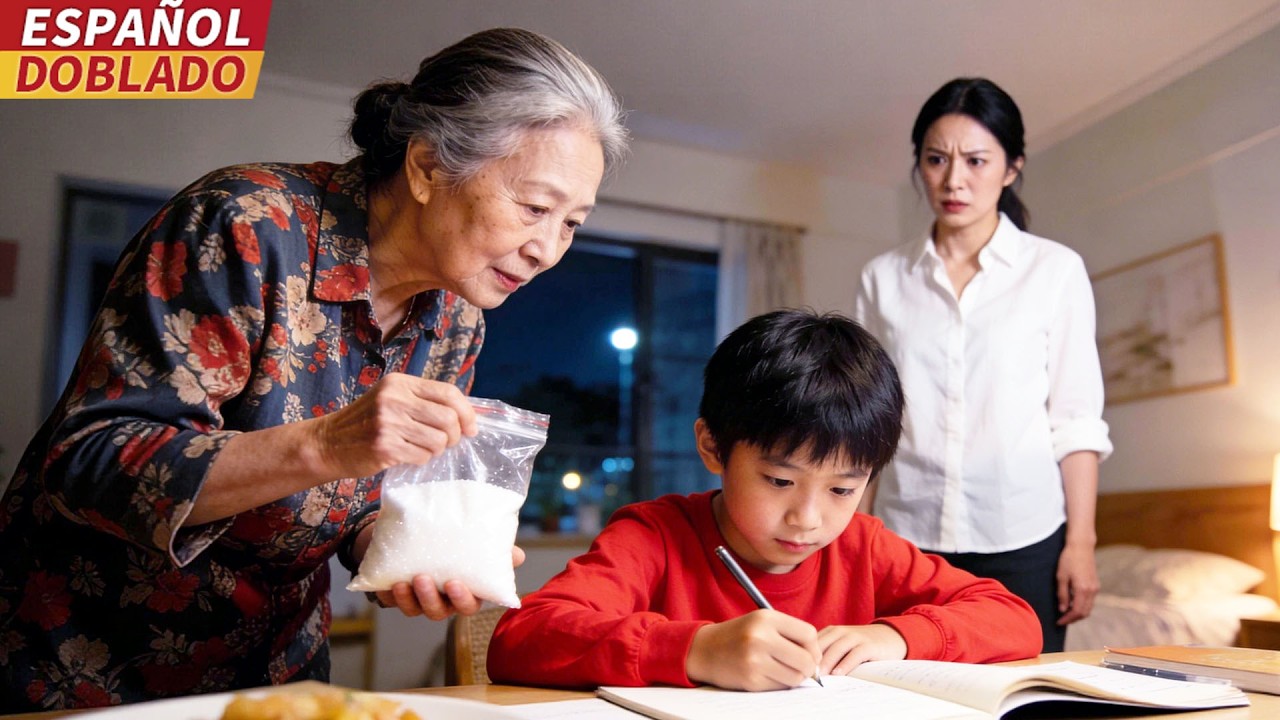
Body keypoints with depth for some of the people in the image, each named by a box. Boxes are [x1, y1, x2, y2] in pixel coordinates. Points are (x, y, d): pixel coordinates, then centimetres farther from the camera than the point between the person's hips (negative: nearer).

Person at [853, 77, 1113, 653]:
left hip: (1024, 540, -1)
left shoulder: (1056, 269, 3)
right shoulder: (882, 278, 7)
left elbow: (1076, 420, 1)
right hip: (906, 536, 1)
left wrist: (1081, 542, -3)